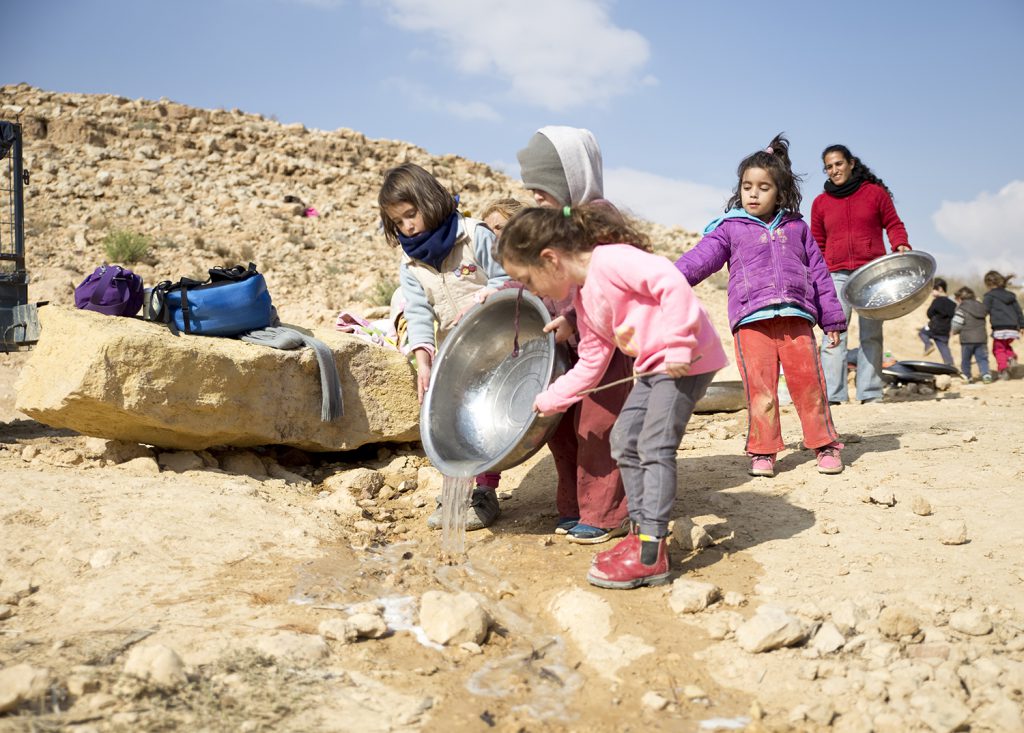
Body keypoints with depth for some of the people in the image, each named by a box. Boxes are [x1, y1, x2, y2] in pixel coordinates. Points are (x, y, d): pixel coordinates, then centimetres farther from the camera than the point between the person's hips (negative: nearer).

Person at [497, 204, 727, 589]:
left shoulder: (610, 259, -18)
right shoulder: (583, 297, 12)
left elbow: (673, 283, -29)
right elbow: (590, 365, 17)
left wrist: (678, 346, -29)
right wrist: (546, 401, 17)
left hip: (688, 359, -10)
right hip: (653, 365, 10)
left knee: (655, 445, -12)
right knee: (624, 440, 11)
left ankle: (650, 556, -8)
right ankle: (641, 533, 19)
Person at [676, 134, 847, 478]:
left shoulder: (797, 227, 15)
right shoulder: (730, 228, 9)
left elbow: (818, 272, 19)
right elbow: (702, 256, -6)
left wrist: (832, 318, 18)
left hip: (795, 316, 2)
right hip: (751, 320, -1)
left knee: (809, 382, 0)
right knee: (759, 386, -3)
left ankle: (825, 444, 13)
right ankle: (762, 451, 7)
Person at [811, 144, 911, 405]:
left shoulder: (875, 192, 7)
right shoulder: (821, 202, 12)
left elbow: (893, 225, 10)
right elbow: (817, 245, 16)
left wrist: (900, 245, -10)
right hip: (836, 275, 1)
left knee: (871, 334, 1)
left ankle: (870, 394, 3)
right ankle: (832, 395, -13)